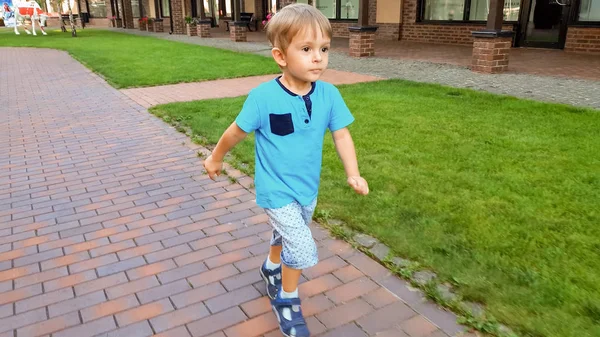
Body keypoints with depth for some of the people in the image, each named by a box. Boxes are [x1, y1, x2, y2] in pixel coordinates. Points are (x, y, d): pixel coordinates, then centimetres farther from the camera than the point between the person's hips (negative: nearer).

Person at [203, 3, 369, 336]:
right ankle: (287, 301, 18)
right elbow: (236, 131, -9)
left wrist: (353, 173, -21)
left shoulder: (329, 94, -13)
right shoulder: (263, 97, -23)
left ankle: (271, 268, 58)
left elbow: (341, 135, -7)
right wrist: (216, 158, 6)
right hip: (276, 190, -5)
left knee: (287, 236, 26)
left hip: (308, 188, 5)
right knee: (303, 249, -10)